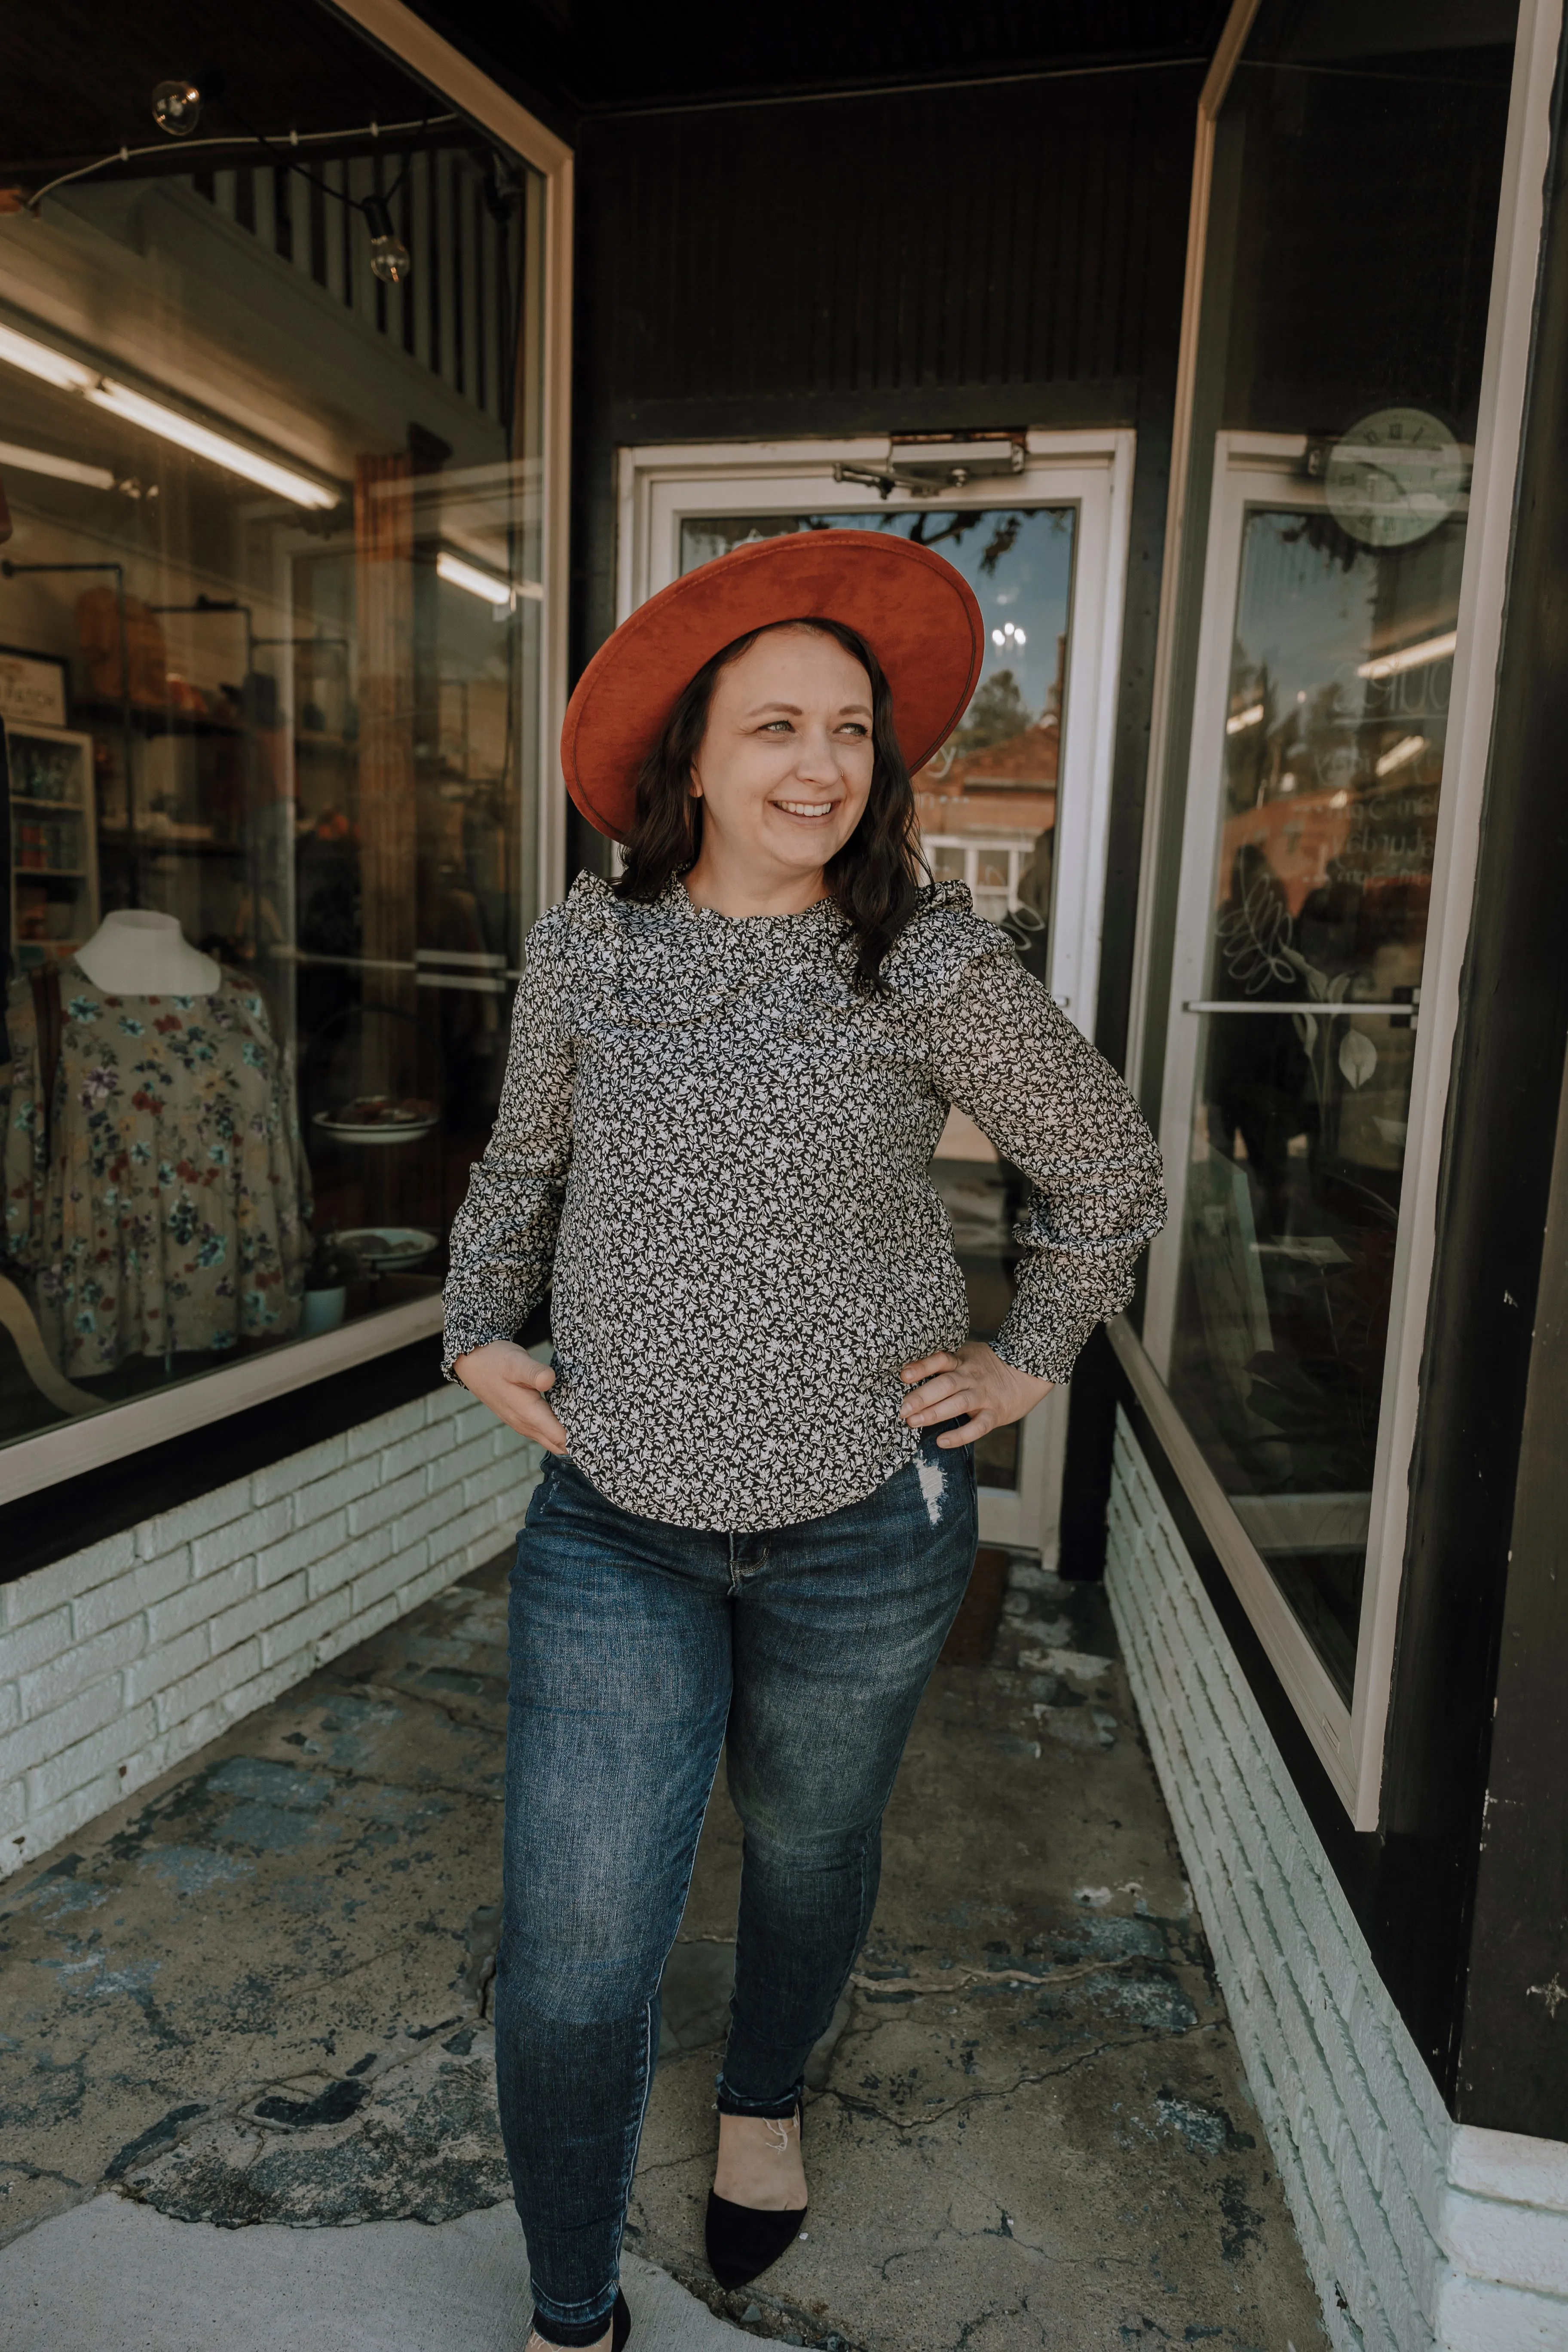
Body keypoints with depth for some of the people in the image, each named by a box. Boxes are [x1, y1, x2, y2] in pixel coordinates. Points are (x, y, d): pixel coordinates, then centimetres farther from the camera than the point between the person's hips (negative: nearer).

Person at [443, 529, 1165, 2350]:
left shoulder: (931, 963, -9)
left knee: (809, 1851, 23)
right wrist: (481, 1329, 2)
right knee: (572, 1948, 2)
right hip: (614, 1523, 1)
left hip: (865, 1523, 0)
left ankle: (762, 2106, 57)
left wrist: (1028, 1358, 2)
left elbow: (1108, 1169, 4)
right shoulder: (584, 949, -3)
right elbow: (521, 1164, 14)